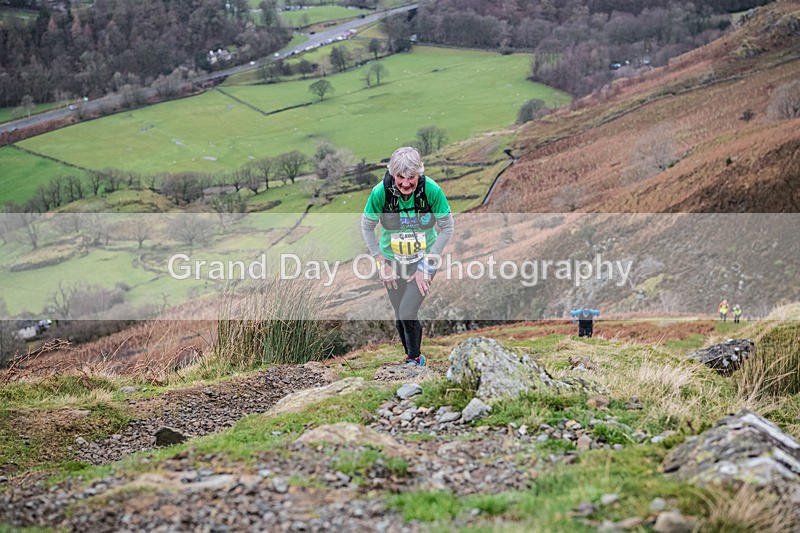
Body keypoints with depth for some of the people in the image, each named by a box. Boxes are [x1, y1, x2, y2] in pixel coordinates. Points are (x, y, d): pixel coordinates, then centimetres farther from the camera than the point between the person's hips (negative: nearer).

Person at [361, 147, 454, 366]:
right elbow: (367, 226, -4)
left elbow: (447, 227, -9)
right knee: (400, 318, 9)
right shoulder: (380, 192, -21)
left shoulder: (431, 190, -23)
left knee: (407, 314, -13)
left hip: (424, 259, -2)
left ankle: (414, 358, 15)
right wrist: (381, 263, -4)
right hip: (392, 260, 2)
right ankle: (413, 359, 34)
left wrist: (427, 265, -11)